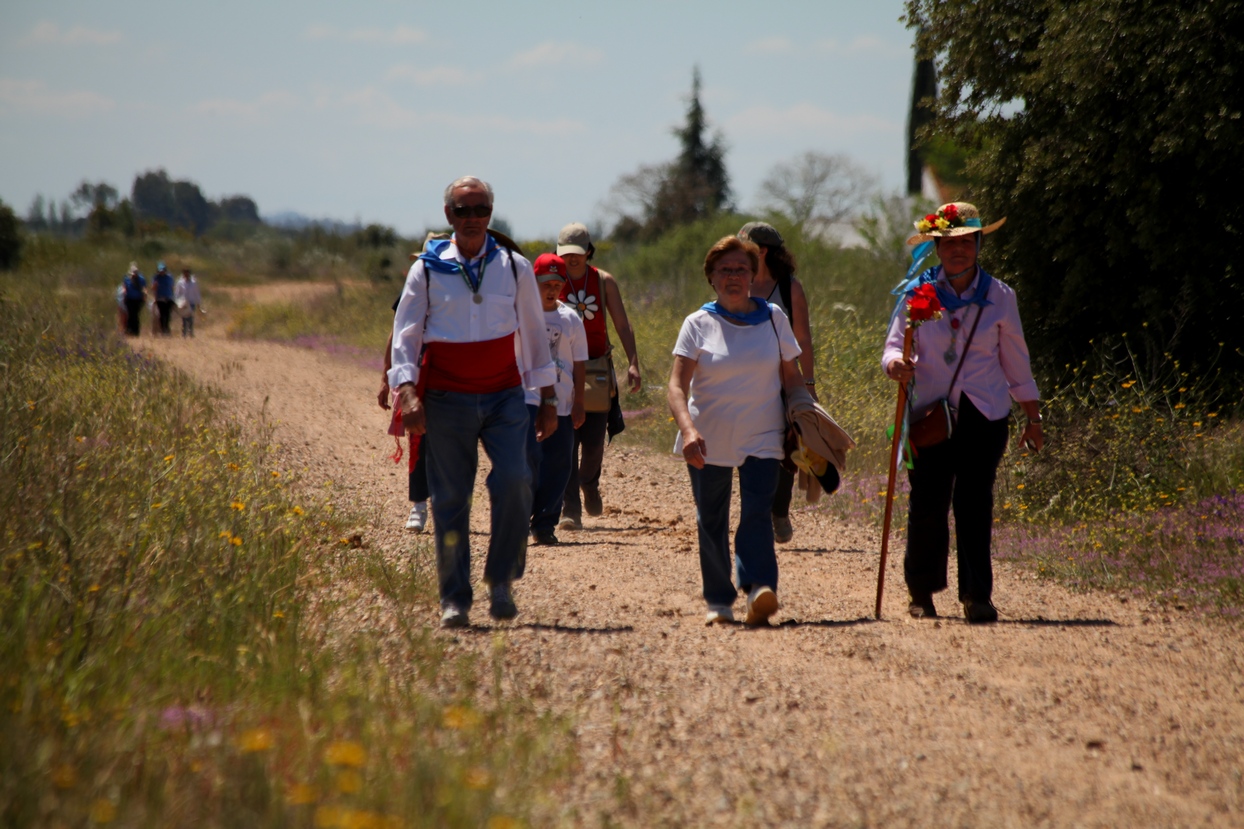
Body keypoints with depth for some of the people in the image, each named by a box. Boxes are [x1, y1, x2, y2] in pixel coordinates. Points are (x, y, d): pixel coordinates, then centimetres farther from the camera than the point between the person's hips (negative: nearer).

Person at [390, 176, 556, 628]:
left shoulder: (515, 268, 8)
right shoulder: (427, 270, 3)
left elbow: (534, 335, 14)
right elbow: (405, 336, 2)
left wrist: (548, 398, 13)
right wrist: (407, 393, -12)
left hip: (505, 397, 1)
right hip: (447, 400, -1)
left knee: (514, 481, -18)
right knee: (450, 498, -1)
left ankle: (501, 581, -3)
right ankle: (454, 599, 7)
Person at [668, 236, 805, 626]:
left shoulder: (773, 318, 5)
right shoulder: (699, 324, -2)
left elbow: (790, 375, 13)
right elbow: (677, 385, -10)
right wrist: (687, 429, -27)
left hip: (761, 438, 0)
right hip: (709, 441, 0)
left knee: (757, 513, -16)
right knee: (711, 522, 6)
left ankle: (759, 590, -31)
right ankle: (719, 601, 17)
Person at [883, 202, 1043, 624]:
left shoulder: (999, 296, 5)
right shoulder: (917, 293, 2)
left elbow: (1016, 361, 12)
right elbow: (894, 346, 2)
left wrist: (1032, 418, 13)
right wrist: (896, 363, -23)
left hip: (984, 415, 0)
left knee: (974, 504, -5)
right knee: (928, 503, -2)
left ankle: (977, 596, -1)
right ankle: (921, 593, 13)